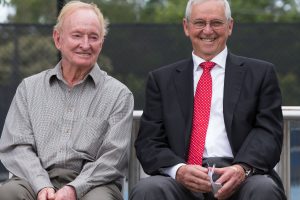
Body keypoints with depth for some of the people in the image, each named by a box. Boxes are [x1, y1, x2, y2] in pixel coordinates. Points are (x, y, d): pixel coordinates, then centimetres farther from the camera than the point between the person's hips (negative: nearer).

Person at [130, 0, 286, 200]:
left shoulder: (261, 73, 15)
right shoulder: (161, 79, 18)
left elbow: (269, 132, 4)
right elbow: (148, 142, 9)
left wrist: (242, 168, -17)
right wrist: (178, 170, -13)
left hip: (237, 178, -1)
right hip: (183, 180, 1)